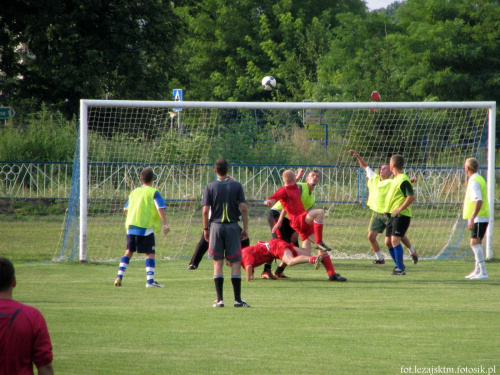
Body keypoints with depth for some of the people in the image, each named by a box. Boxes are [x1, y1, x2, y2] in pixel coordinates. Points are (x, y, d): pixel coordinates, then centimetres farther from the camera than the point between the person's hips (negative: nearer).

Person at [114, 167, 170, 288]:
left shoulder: (134, 192, 15)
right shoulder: (154, 193, -2)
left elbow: (126, 209, 25)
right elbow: (160, 209, -14)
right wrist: (165, 224, -17)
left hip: (131, 227, 5)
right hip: (146, 228, -5)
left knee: (128, 252, 15)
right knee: (150, 253, -4)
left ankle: (119, 276, 7)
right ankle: (150, 280, -12)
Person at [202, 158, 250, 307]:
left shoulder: (210, 187, -1)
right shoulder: (236, 186, 0)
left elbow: (205, 210, -5)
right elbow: (244, 208, -4)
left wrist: (205, 229, 5)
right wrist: (245, 228, 2)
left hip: (216, 226, 0)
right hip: (233, 226, 0)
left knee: (217, 262, 4)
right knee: (235, 262, 3)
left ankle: (220, 299, 0)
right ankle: (237, 299, 0)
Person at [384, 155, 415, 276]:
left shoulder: (403, 180, -14)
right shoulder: (396, 179, 17)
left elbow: (411, 197, -22)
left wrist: (399, 209, -24)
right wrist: (387, 209, 20)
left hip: (401, 216, -10)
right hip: (392, 215, 10)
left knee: (395, 240, -17)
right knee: (388, 241, 9)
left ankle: (400, 269, -15)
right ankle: (399, 265, 20)